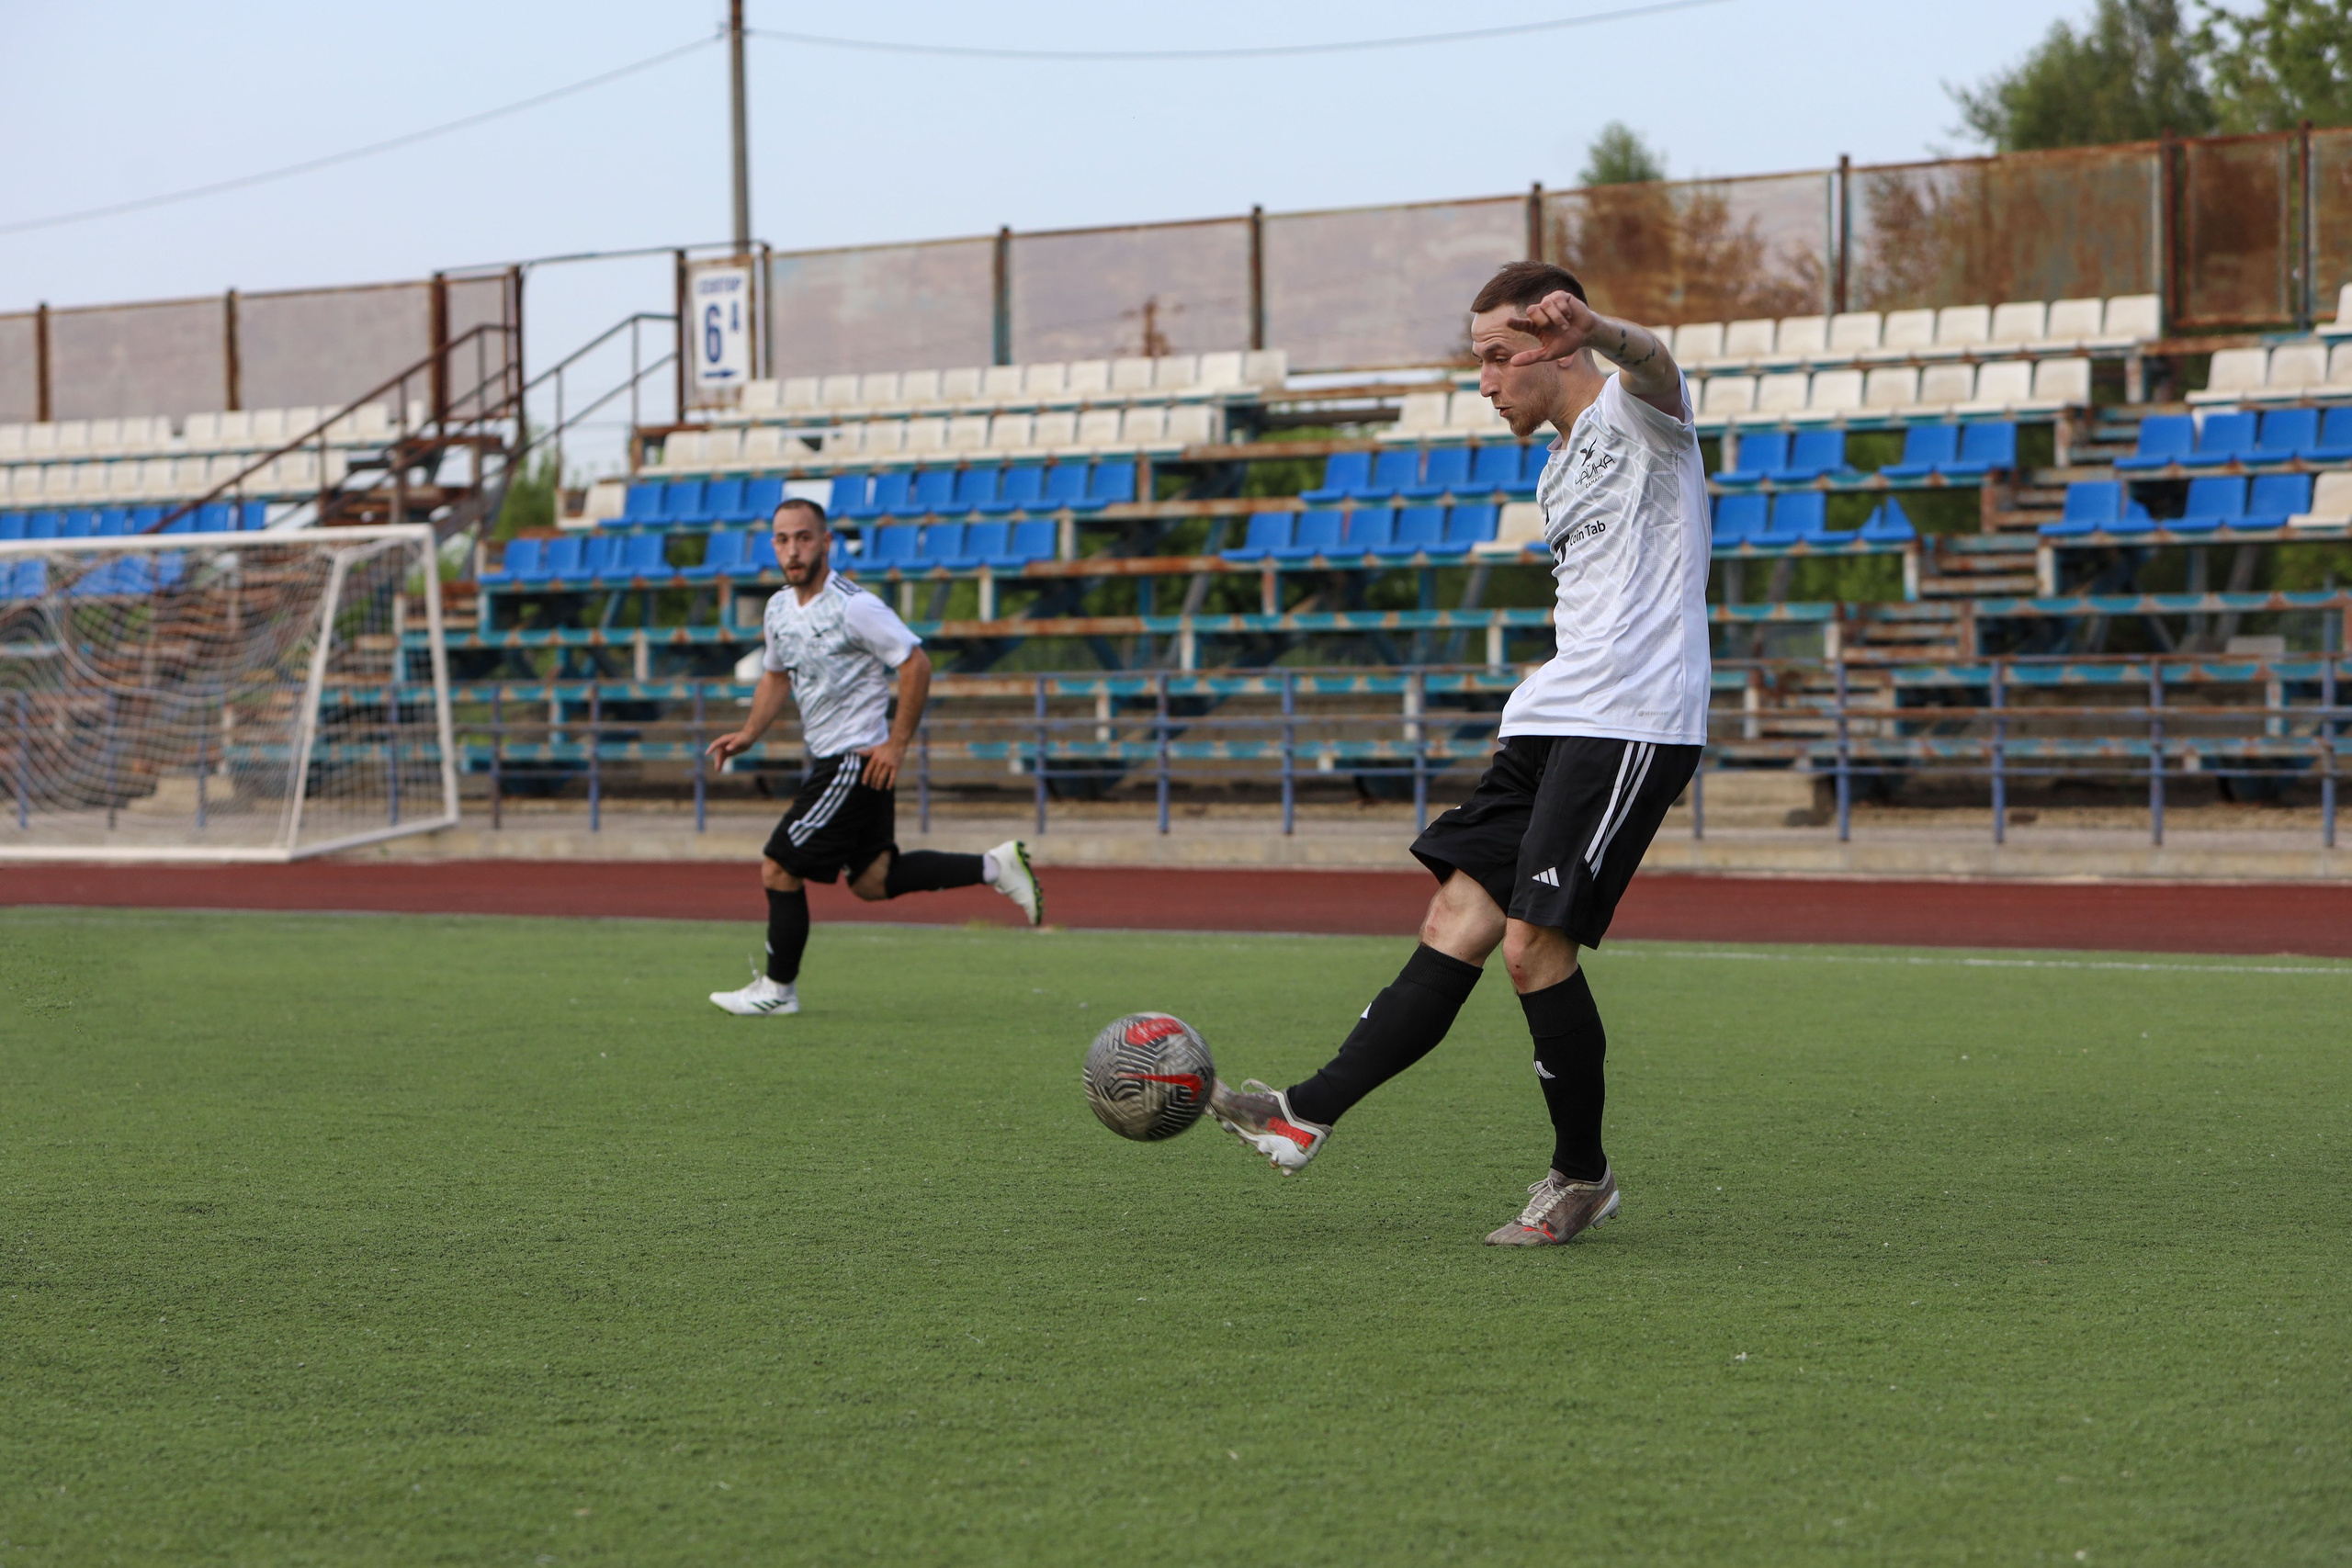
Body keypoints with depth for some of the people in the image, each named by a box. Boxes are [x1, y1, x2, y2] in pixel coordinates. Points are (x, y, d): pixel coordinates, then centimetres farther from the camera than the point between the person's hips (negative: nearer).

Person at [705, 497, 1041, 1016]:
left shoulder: (854, 607, -19)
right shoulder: (779, 608, 7)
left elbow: (916, 664, -17)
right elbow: (776, 676, 23)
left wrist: (895, 745, -18)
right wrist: (749, 735, 8)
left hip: (858, 762, -9)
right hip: (826, 760, 9)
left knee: (779, 869, -6)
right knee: (872, 880, 12)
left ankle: (778, 988, 8)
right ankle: (995, 865, 18)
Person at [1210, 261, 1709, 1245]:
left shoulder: (1635, 416, -4)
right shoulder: (1559, 468, 24)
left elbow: (1655, 363, -30)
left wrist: (1594, 328, -53)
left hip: (1630, 722, -9)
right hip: (1549, 720, 9)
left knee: (1533, 942, -13)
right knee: (1457, 922, 1)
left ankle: (1582, 1176, 1)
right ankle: (1308, 1116, -6)